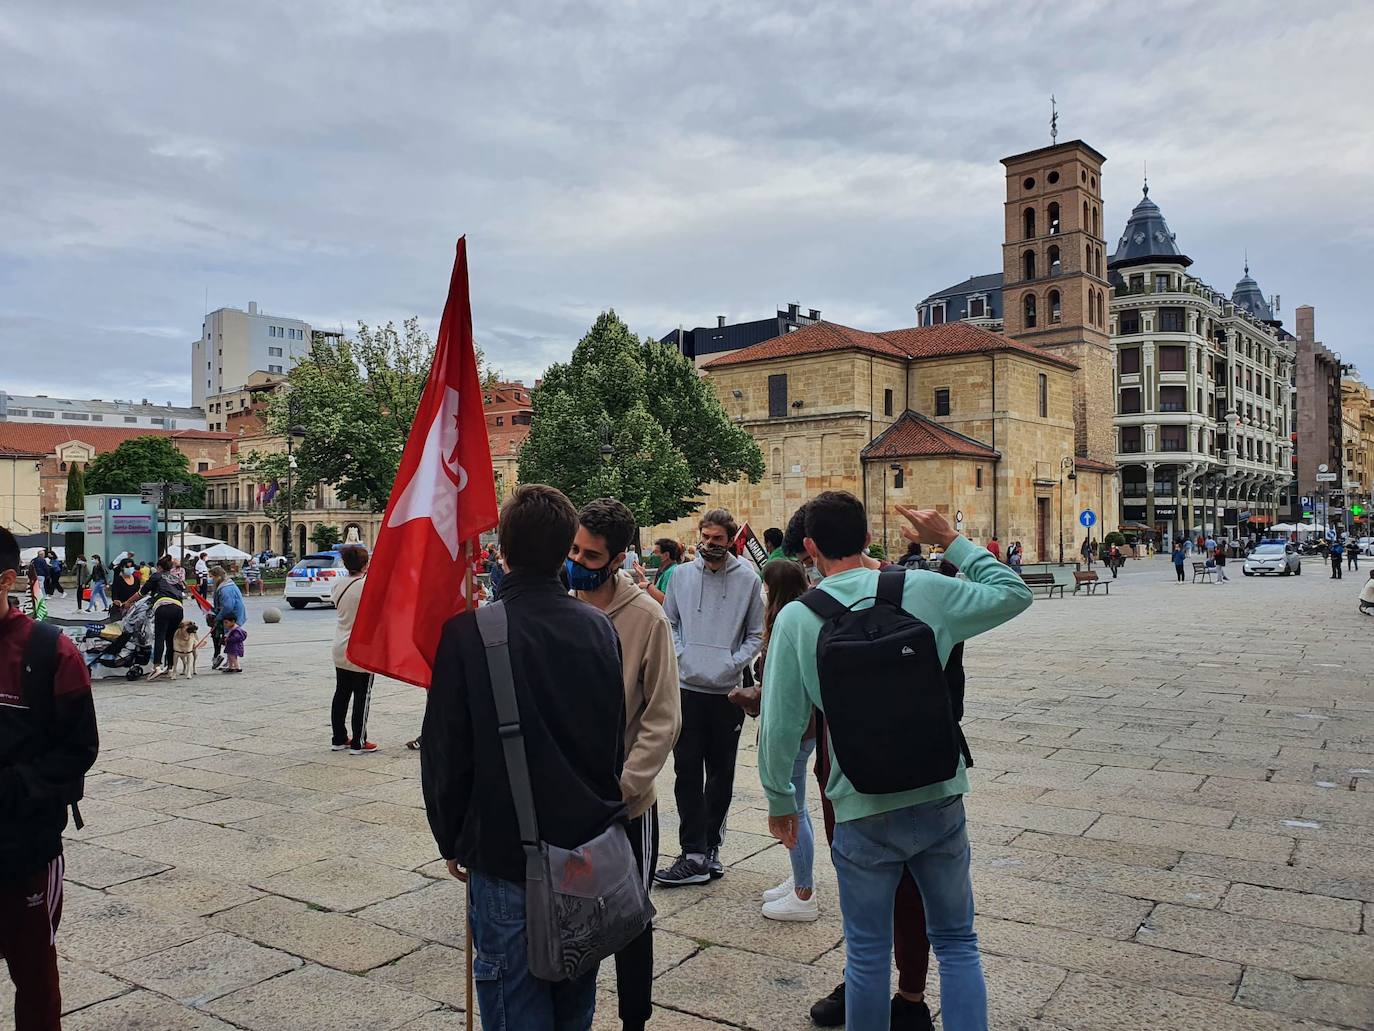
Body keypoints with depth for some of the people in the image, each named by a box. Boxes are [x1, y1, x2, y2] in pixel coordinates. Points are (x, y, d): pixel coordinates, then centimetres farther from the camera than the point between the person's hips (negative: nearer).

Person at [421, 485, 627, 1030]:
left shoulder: (468, 632, -15)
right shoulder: (599, 627, -2)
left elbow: (444, 751, -8)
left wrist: (452, 840, 6)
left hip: (503, 853, -4)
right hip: (590, 850, 5)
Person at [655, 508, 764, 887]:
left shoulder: (748, 580, -1)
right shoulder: (682, 575, 4)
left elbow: (756, 634, 4)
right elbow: (669, 622, 12)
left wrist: (733, 663, -10)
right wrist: (680, 654, -4)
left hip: (728, 692, 0)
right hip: (688, 687, 1)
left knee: (721, 773, 10)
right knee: (687, 771, -2)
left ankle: (709, 845, 24)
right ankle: (694, 853, 2)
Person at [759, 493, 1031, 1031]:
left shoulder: (796, 618, -10)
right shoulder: (924, 590, -7)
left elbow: (779, 727, -8)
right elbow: (1014, 593, 9)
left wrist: (779, 801, 6)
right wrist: (953, 541, 12)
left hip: (863, 813, -2)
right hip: (940, 800, 2)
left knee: (868, 954, 17)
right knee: (957, 943, 20)